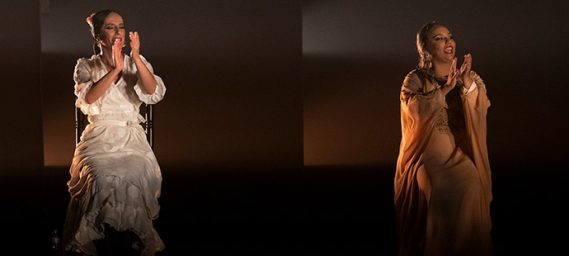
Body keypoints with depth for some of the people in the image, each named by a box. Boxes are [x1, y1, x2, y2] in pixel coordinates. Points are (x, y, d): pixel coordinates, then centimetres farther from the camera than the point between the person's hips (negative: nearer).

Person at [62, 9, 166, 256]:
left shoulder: (137, 63, 13)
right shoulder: (86, 66, 9)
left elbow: (154, 93, -6)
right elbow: (88, 98, -11)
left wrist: (136, 57, -16)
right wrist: (116, 69, -19)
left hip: (132, 136, 1)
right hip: (99, 137, -1)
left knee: (137, 177, -32)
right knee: (101, 178, -33)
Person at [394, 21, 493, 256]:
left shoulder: (471, 77, 8)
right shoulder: (414, 80, 3)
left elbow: (480, 111, -8)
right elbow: (415, 110, -16)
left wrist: (468, 84, -23)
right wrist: (444, 89, -23)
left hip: (461, 151, 2)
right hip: (428, 153, -2)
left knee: (470, 188, -21)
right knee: (441, 191, -25)